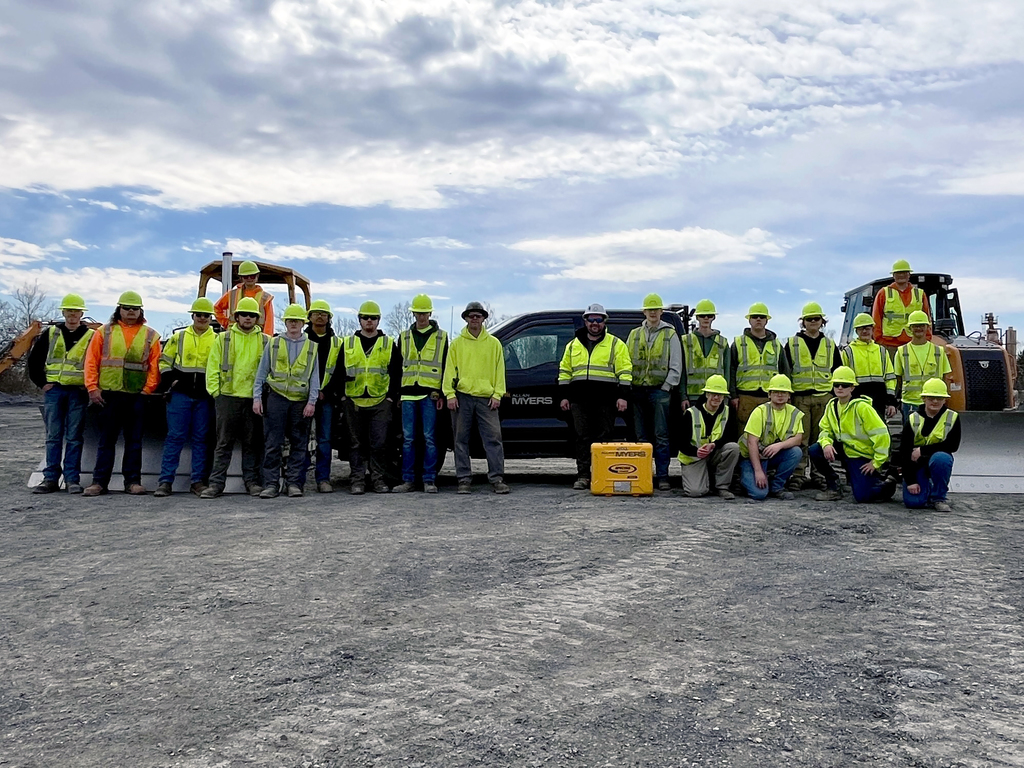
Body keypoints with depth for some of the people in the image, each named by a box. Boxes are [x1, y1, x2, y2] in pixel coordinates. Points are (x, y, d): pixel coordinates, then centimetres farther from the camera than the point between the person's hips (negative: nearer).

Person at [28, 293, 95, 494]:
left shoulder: (91, 336, 3)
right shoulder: (51, 333, 10)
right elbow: (34, 360, 14)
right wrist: (42, 383, 6)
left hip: (78, 392, -2)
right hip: (53, 390, 2)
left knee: (74, 438, 0)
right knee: (53, 436, 4)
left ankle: (72, 480, 5)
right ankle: (51, 479, 9)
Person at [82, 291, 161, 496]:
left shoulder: (150, 336, 8)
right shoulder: (104, 332, 7)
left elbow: (154, 366, 3)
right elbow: (91, 361, 3)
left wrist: (148, 389, -7)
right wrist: (92, 388, -5)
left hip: (137, 396, 0)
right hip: (109, 394, 0)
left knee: (134, 440, 6)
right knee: (106, 440, 5)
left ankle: (133, 481, 13)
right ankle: (99, 481, 10)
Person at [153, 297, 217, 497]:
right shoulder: (179, 337, 8)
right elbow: (165, 361, 12)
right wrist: (169, 380, -3)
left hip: (205, 398, 1)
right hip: (180, 395, -1)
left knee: (201, 439, 5)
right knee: (175, 437, -2)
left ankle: (198, 481, 11)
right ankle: (165, 481, 2)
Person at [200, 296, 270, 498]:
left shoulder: (266, 341, 9)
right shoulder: (223, 339, 8)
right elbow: (212, 368, 6)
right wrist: (215, 391, -1)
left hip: (254, 398, 1)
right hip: (228, 397, -1)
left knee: (253, 443, 6)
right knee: (224, 443, 2)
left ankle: (251, 481, 15)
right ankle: (216, 483, 5)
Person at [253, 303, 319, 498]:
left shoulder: (311, 347, 10)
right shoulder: (273, 344, 10)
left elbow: (314, 377, 7)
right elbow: (261, 373, 9)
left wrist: (312, 402, -3)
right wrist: (257, 397, 0)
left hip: (301, 401, 1)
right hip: (276, 398, -1)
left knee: (298, 444, 4)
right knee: (272, 444, -2)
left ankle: (294, 482, 10)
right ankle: (271, 484, 2)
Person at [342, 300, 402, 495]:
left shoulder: (389, 344, 7)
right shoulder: (348, 343, 9)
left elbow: (396, 373, 6)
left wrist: (392, 396, -2)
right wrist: (341, 395, -1)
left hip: (380, 402, -1)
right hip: (354, 402, 1)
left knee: (378, 443, -1)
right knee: (356, 444, 6)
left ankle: (377, 479, 10)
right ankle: (358, 480, 12)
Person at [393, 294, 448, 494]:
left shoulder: (441, 337, 8)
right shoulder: (404, 337, 15)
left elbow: (445, 367, 6)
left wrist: (442, 394, -2)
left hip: (430, 394, -2)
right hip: (408, 394, 3)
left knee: (429, 438, -2)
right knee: (408, 438, 3)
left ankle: (429, 480, 4)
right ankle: (408, 480, 8)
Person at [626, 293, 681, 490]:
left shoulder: (670, 334, 7)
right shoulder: (634, 335, 16)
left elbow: (676, 366, 2)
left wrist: (666, 387, -7)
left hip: (660, 391, -3)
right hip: (638, 391, 4)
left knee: (661, 436, -5)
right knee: (641, 436, 6)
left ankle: (662, 476, -2)